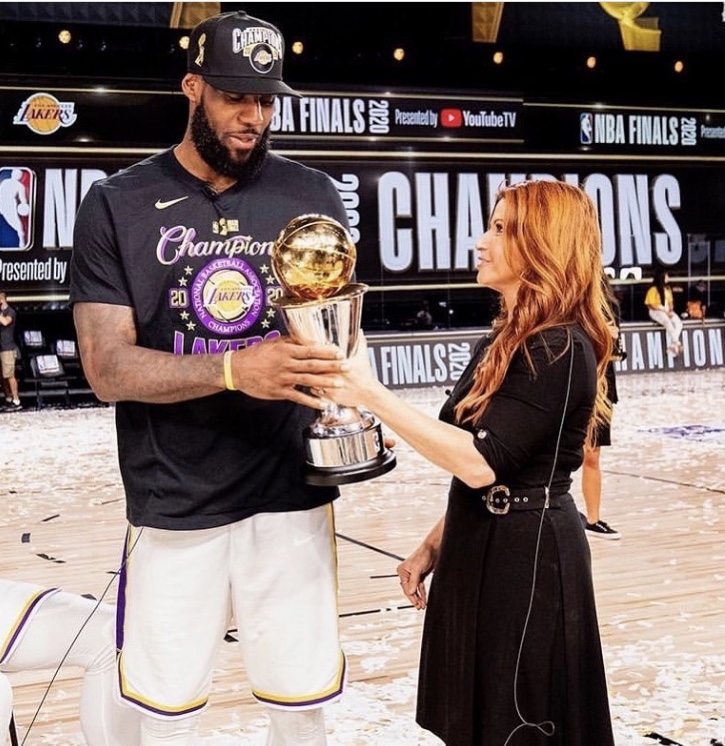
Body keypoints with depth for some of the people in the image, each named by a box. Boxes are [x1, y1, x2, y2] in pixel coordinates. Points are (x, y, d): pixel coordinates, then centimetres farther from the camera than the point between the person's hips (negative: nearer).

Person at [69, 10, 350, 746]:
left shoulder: (312, 196, 2)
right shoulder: (116, 206, -4)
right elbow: (108, 368, -10)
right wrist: (234, 368, -25)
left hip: (291, 494, 1)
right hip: (173, 505, -1)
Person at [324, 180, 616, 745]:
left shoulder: (560, 349, -19)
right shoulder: (505, 343, 12)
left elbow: (481, 461, -27)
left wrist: (371, 394, -28)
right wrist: (435, 546, 14)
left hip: (527, 555, -9)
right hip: (483, 547, 10)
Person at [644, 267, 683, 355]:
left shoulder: (667, 288, 12)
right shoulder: (653, 289, -9)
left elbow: (670, 302, 16)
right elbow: (651, 305, -11)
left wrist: (671, 310, -5)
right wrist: (664, 311, -15)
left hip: (668, 311, 6)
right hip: (656, 312, -6)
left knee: (678, 322, -22)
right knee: (668, 322, -36)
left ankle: (671, 346, -24)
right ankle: (677, 343, -30)